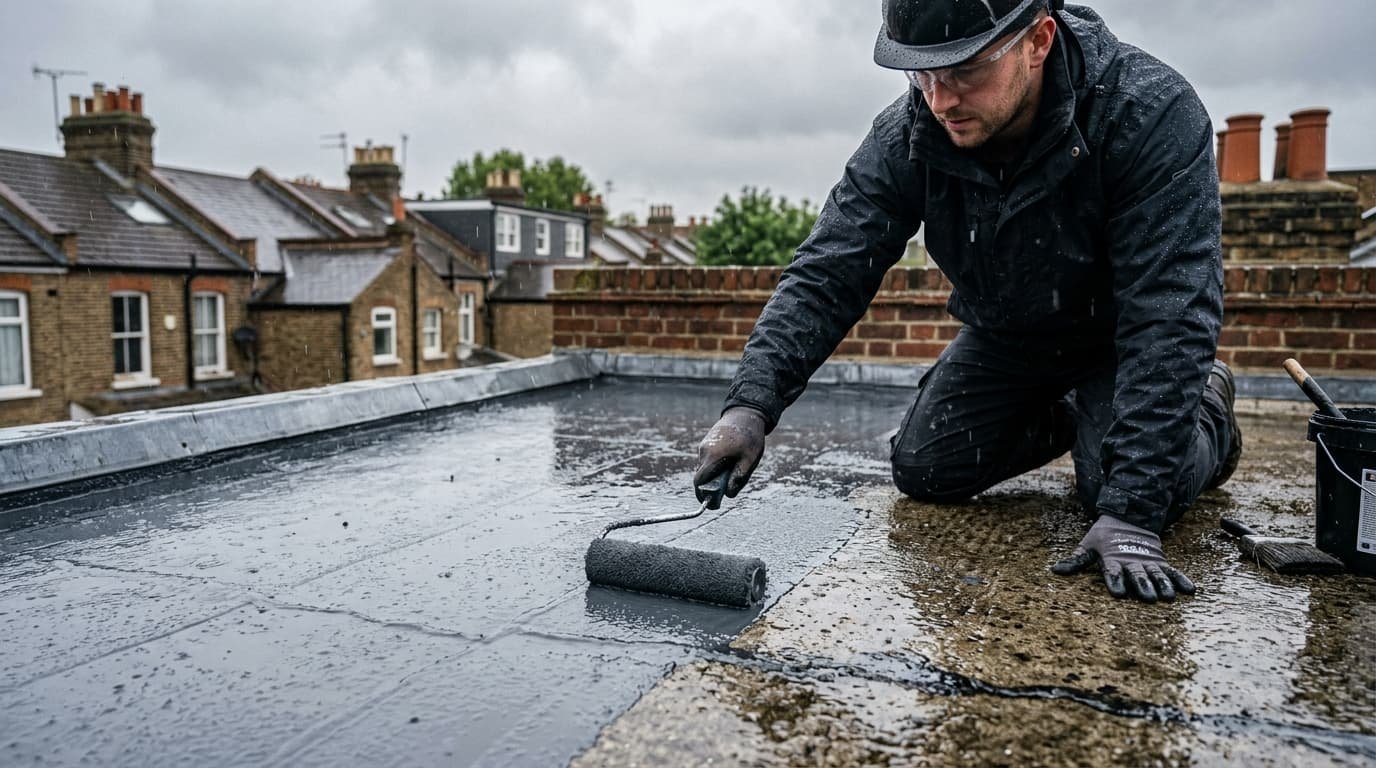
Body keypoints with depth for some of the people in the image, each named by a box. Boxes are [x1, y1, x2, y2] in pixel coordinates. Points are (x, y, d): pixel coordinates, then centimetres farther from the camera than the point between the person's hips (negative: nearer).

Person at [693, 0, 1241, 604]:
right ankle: (1066, 417, 25)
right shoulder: (907, 136, -24)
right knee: (924, 472, -2)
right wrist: (751, 404, -41)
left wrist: (1130, 516, -42)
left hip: (1118, 334, -3)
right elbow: (828, 274, -25)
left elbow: (1169, 317, -38)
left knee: (1124, 493, -22)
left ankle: (1206, 413, 15)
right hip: (1005, 335, 4)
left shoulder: (1154, 114, -35)